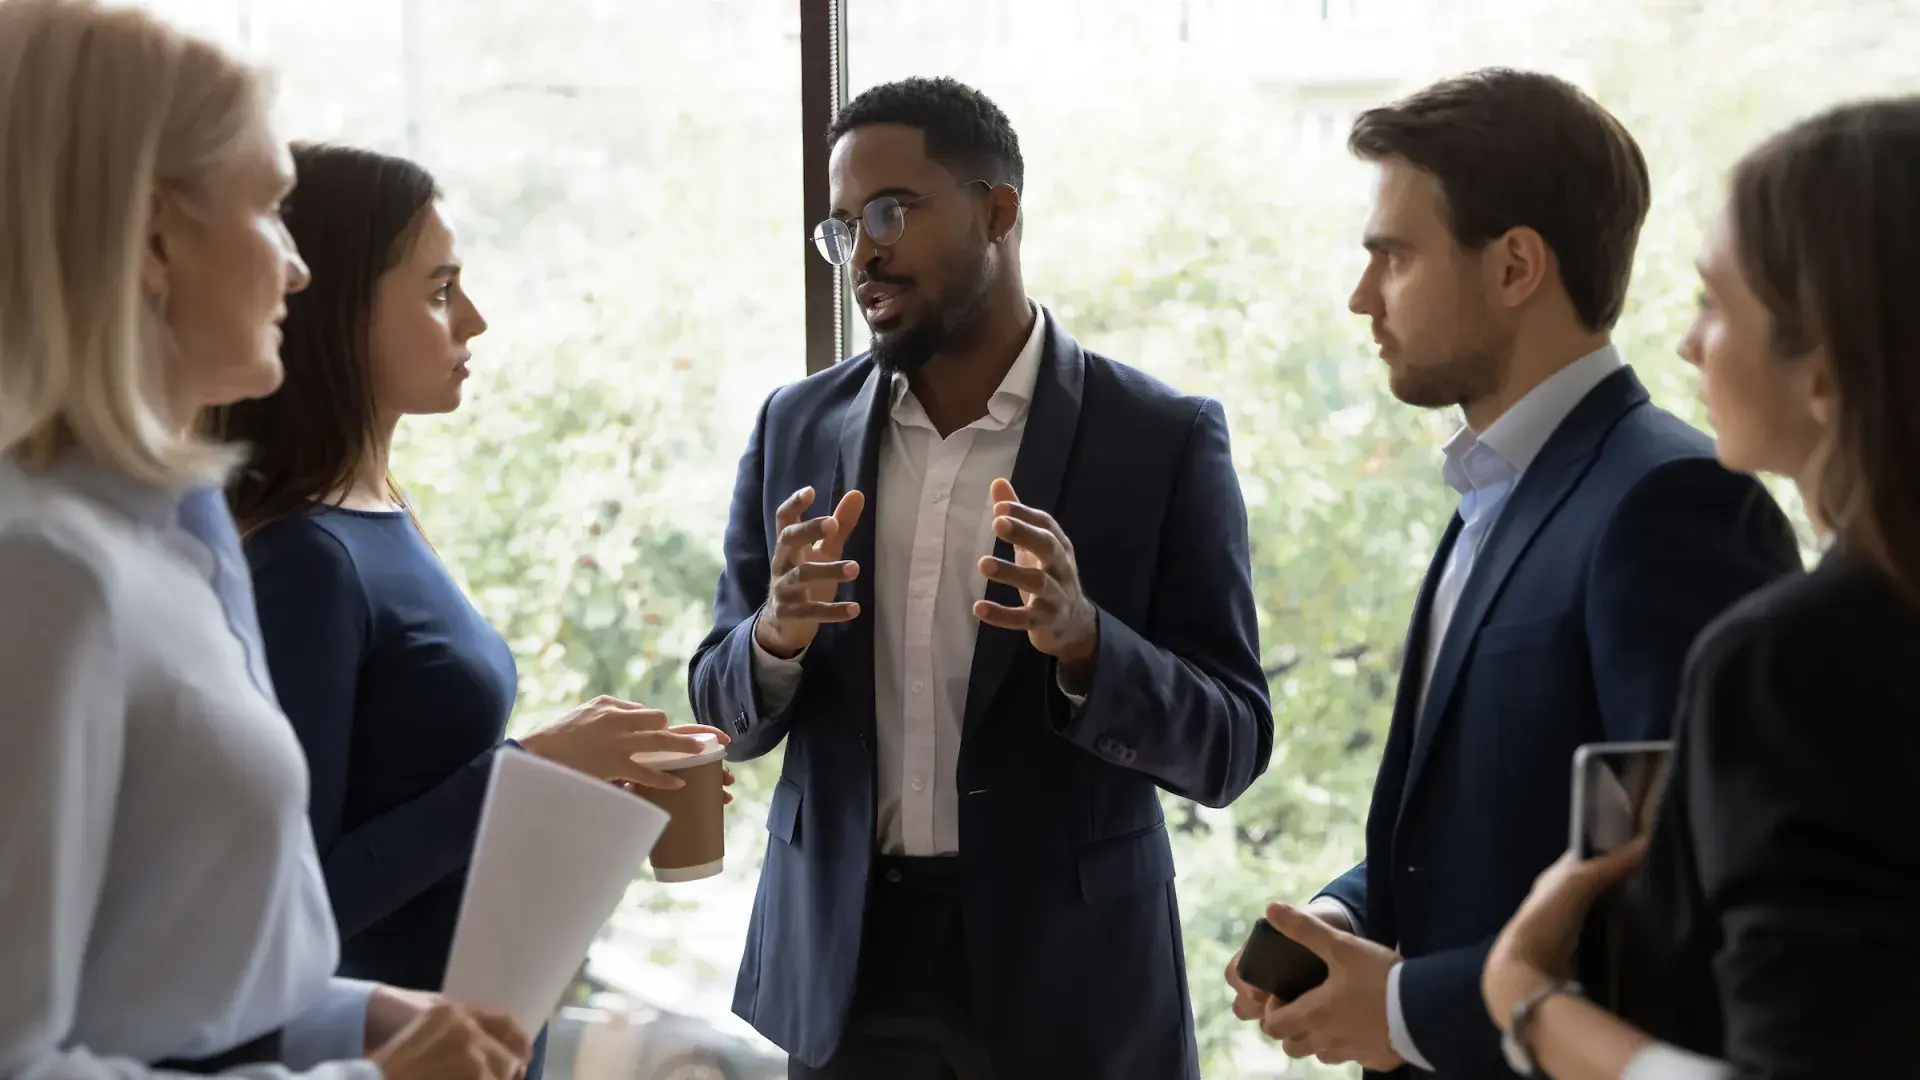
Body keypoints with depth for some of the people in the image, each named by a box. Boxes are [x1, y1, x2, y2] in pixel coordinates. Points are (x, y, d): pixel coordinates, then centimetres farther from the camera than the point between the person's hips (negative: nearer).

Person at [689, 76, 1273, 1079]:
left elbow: (1228, 746, -8)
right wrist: (777, 636, -15)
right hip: (832, 973, 3)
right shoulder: (797, 428, 3)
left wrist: (1081, 642, -26)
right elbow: (723, 709, 7)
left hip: (1063, 975, -2)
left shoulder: (1163, 438, -6)